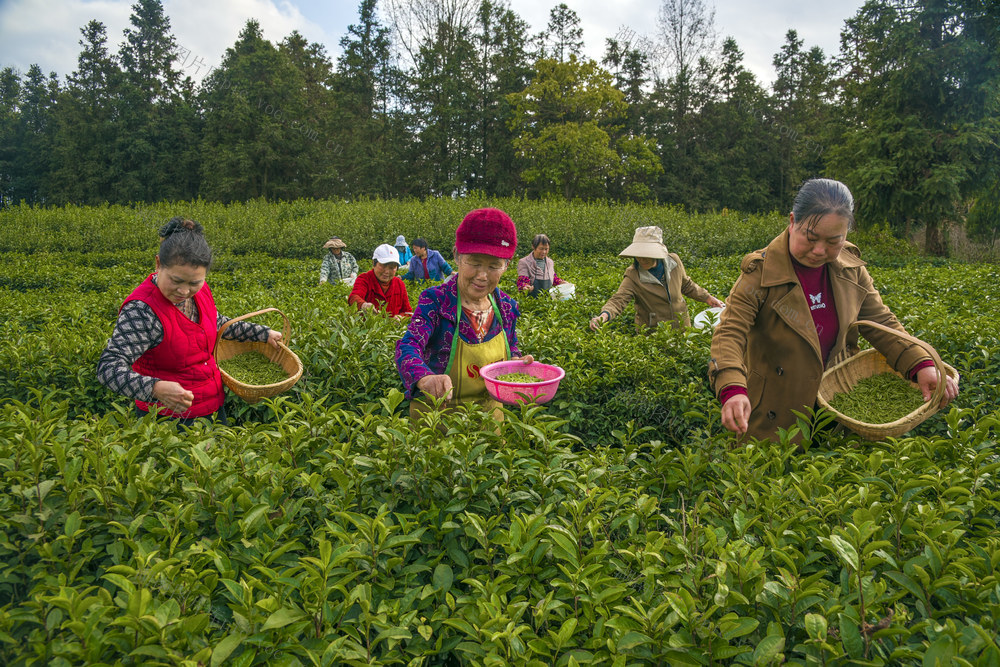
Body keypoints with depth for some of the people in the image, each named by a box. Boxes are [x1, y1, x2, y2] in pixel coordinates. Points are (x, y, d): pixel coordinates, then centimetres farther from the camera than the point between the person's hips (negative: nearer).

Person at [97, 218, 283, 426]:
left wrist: (263, 333, 17)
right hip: (169, 418, -7)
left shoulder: (200, 292, -3)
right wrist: (156, 388, -48)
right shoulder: (142, 310, -26)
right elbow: (108, 367, -32)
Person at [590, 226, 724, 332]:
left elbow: (686, 285, 14)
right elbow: (619, 299, -32)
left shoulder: (673, 261, -6)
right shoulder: (633, 275, -19)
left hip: (681, 327, 4)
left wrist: (707, 297, 13)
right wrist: (605, 314, -51)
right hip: (651, 333, -4)